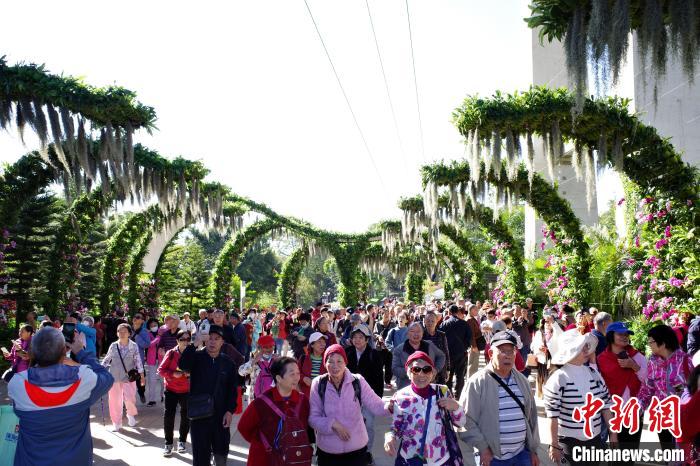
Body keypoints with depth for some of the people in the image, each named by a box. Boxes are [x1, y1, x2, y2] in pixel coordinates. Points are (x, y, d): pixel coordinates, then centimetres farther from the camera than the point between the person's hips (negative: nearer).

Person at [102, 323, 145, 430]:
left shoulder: (134, 346, -4)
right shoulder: (113, 346, 1)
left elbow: (138, 361, -2)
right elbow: (107, 359, 13)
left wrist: (142, 375, -5)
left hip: (129, 377, -2)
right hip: (114, 377, 2)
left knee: (130, 399, -11)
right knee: (115, 400, 6)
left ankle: (131, 414, 23)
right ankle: (116, 423, 24)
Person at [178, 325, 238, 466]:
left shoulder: (228, 362, 0)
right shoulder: (197, 357, -4)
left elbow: (233, 389, 3)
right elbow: (183, 365, -27)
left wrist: (230, 411, -6)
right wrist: (194, 343, -33)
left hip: (220, 415, 2)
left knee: (221, 452, 16)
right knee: (201, 454, 5)